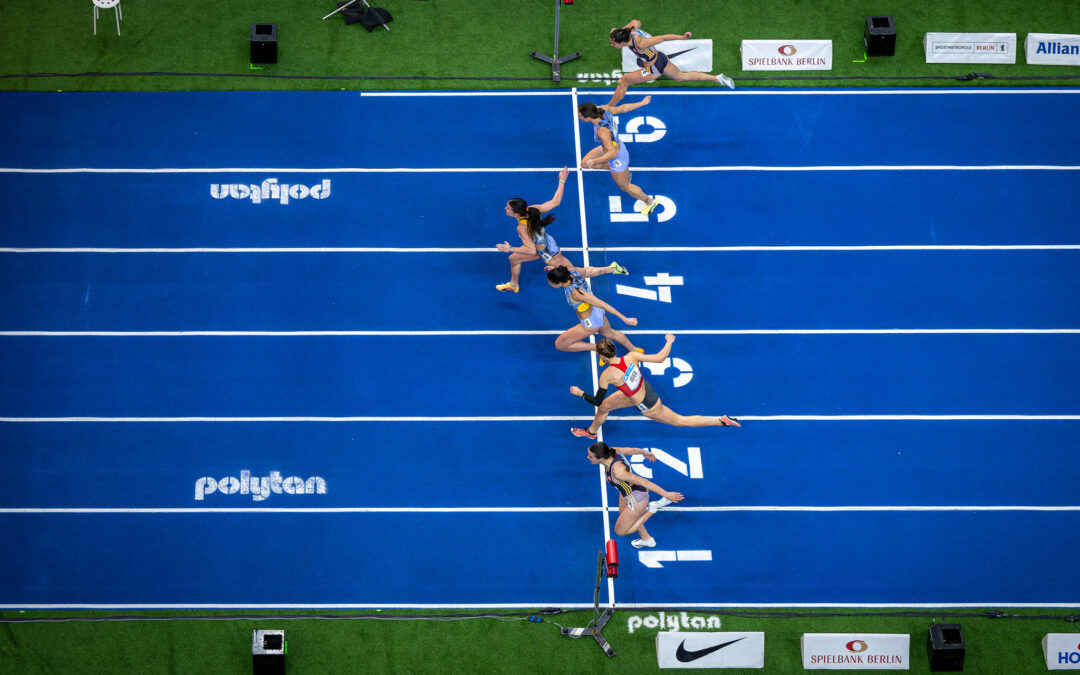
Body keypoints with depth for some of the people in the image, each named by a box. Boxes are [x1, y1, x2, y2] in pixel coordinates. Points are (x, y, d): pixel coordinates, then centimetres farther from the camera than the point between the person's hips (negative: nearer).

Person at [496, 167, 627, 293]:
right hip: (546, 243, 8)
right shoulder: (531, 209, -16)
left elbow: (531, 251, -35)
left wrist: (510, 249, -32)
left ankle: (611, 268, 19)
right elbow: (555, 202, -11)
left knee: (580, 274, 11)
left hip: (549, 254, -8)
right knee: (514, 258, 21)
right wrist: (562, 182, -3)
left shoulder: (522, 228, -34)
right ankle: (513, 285, 48)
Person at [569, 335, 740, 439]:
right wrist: (669, 342, 1)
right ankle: (591, 431, 53)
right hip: (644, 388, 7)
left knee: (680, 420, 14)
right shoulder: (631, 357, -20)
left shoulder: (607, 376, -30)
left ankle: (722, 421, 20)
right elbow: (660, 358, -16)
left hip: (646, 405, -7)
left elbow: (596, 401, -20)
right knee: (604, 406, 22)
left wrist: (580, 393, -3)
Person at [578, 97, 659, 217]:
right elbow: (623, 108, -8)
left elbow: (612, 153, -44)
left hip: (617, 157, -8)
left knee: (624, 186, 17)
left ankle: (650, 202, 41)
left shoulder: (602, 130, -43)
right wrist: (642, 103, 7)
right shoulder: (603, 110, -21)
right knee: (584, 164, 15)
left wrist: (595, 161, -53)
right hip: (615, 145, 8)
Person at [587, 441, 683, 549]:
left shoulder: (617, 471, -42)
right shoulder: (611, 451, -20)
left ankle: (652, 510, 11)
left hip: (636, 499, -8)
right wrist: (645, 452, 22)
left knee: (620, 531, 12)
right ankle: (646, 539, 58)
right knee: (622, 513, 35)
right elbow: (633, 450, -1)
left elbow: (644, 482, -35)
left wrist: (667, 495, -28)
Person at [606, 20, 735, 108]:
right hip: (660, 58, 9)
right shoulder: (630, 30, -20)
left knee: (623, 81, -3)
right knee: (682, 76, 27)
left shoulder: (640, 43, -41)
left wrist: (682, 37, -27)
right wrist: (620, 30, -6)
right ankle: (718, 78, 35)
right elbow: (636, 22, 5)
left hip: (654, 68, -9)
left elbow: (663, 38, -35)